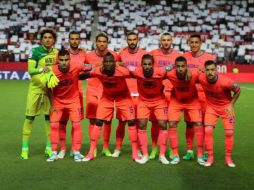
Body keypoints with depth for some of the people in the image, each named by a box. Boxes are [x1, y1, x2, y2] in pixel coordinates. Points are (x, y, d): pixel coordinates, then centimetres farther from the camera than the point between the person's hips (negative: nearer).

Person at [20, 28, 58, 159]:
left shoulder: (57, 53, 7)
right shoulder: (35, 51, -6)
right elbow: (30, 70, -17)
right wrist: (41, 70, -35)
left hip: (50, 88, 4)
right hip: (36, 88, -4)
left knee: (50, 117, 7)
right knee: (29, 118, -1)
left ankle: (49, 148, 17)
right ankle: (25, 148, 6)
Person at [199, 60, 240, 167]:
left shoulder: (225, 81, -30)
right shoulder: (201, 79, -23)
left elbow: (237, 90, -11)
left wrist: (231, 105, -12)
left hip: (226, 107, -2)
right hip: (211, 107, 2)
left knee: (229, 133, -4)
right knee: (208, 131, -11)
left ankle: (228, 158, 14)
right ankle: (210, 158, 4)